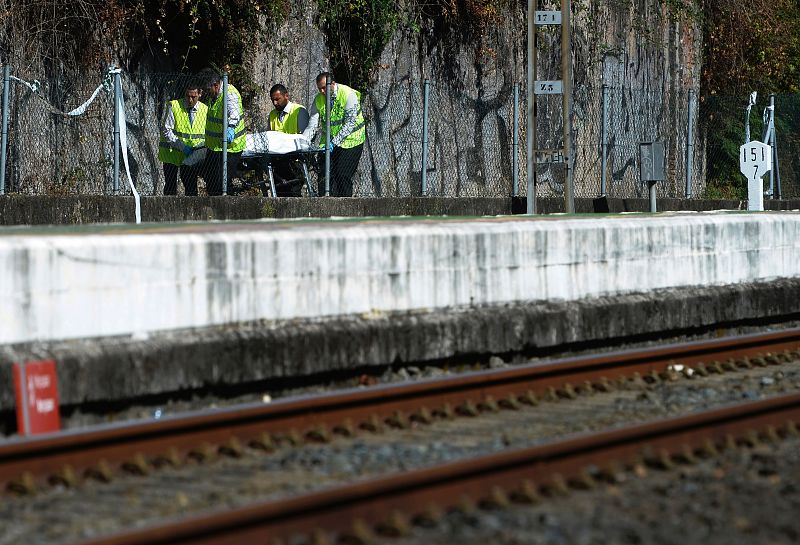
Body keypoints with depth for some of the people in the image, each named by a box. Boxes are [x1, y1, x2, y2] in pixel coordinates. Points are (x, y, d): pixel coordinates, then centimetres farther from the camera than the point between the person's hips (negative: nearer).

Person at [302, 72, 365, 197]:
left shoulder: (348, 94, -17)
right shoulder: (319, 99, -3)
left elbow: (350, 123, -21)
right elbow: (312, 125, -6)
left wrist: (334, 142, -29)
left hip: (350, 140, -5)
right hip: (328, 141, 5)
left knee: (343, 175, -13)